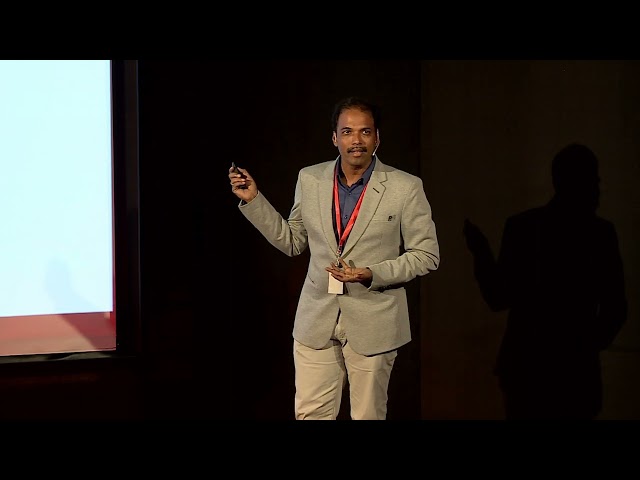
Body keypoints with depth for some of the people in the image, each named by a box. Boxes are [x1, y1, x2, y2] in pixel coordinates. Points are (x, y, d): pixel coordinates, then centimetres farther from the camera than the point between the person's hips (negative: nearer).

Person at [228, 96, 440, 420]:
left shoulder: (405, 188, -7)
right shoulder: (310, 179, 3)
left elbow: (426, 255, -3)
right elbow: (292, 242, 11)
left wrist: (372, 274, -17)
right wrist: (252, 200, 1)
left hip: (373, 324, -2)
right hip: (316, 320, 2)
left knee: (368, 416, 9)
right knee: (310, 414, 4)